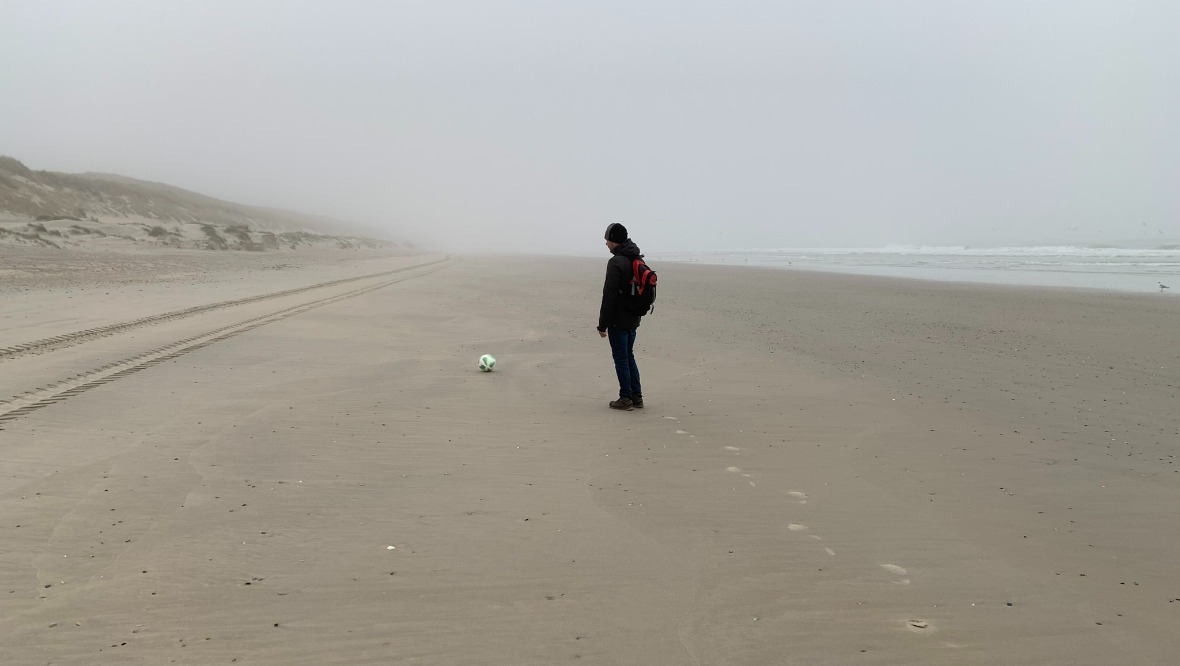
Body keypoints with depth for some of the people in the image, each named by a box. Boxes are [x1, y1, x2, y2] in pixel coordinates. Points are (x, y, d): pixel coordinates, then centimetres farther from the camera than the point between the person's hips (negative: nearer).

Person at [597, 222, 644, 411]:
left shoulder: (616, 262, -18)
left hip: (618, 320, -8)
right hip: (633, 319, 8)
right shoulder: (637, 260, 11)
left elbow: (609, 295, -21)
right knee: (629, 356, 17)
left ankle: (626, 399, 3)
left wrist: (602, 324, -17)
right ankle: (636, 396, 18)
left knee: (621, 358, -1)